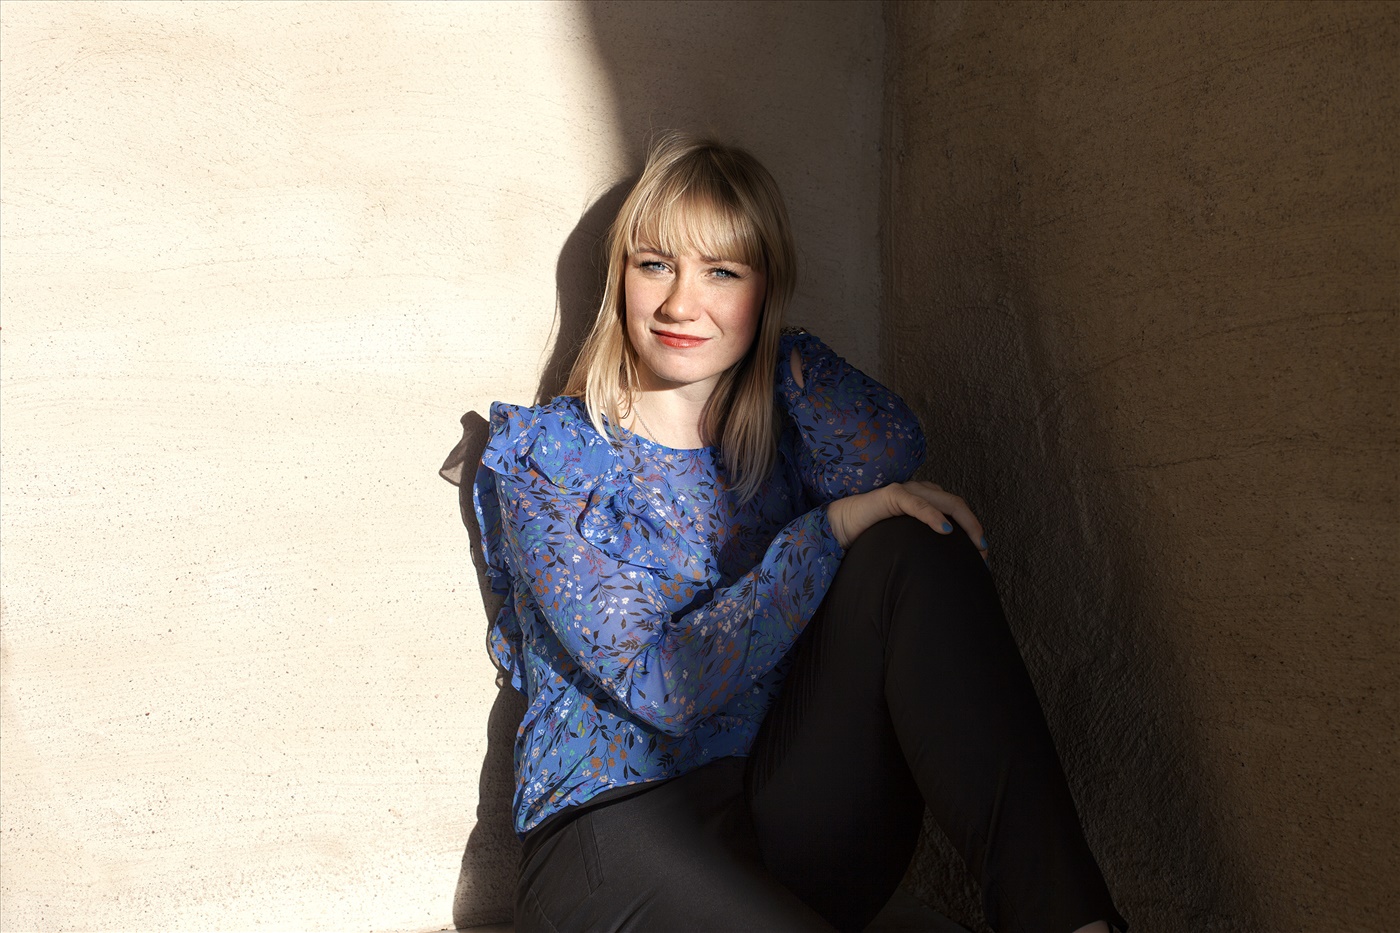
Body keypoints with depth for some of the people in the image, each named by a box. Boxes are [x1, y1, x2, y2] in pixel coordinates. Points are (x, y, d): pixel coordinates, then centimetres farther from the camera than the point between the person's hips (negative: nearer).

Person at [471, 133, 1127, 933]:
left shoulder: (784, 431, 12)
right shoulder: (545, 456, 0)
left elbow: (889, 458, -15)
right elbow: (656, 686, -13)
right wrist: (834, 528, -18)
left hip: (806, 829, 5)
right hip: (619, 827, -4)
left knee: (908, 551, -22)